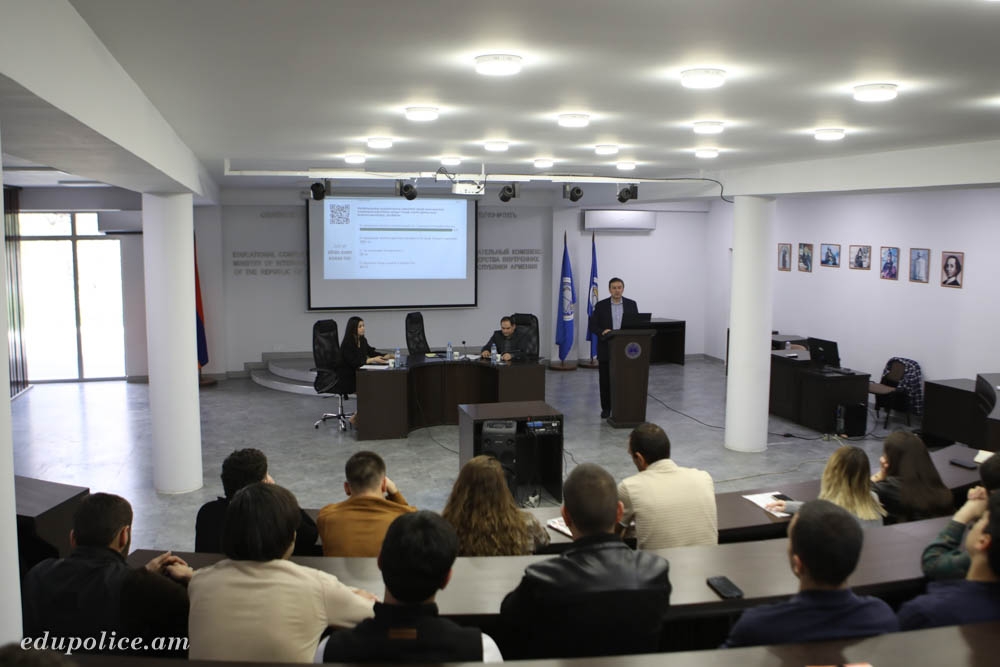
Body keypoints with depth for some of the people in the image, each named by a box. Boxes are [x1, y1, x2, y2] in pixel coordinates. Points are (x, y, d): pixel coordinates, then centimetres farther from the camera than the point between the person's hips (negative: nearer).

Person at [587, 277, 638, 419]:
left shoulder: (631, 304, 4)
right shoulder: (601, 305, 0)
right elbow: (591, 325, -3)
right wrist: (602, 331, -22)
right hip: (606, 350, -1)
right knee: (605, 380, 5)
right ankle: (606, 408, 17)